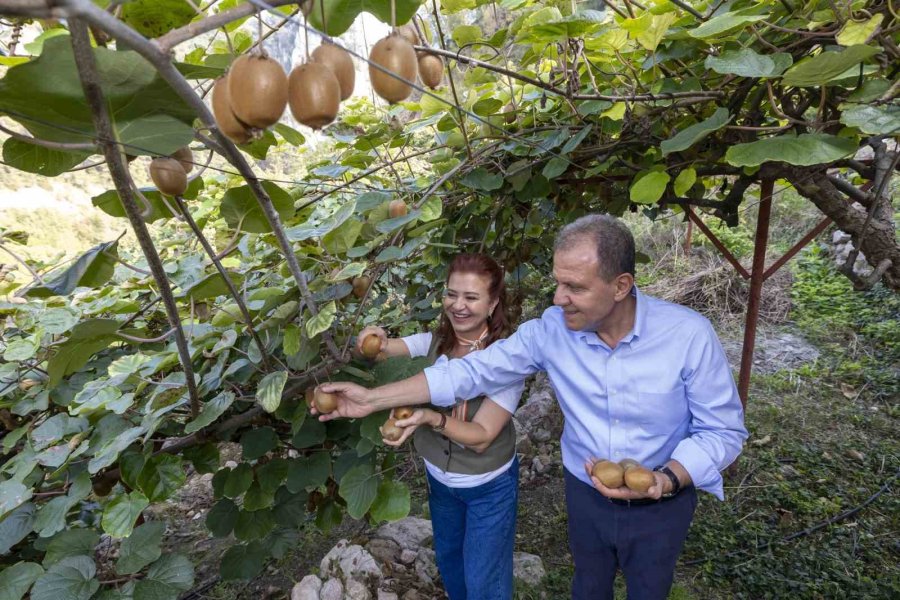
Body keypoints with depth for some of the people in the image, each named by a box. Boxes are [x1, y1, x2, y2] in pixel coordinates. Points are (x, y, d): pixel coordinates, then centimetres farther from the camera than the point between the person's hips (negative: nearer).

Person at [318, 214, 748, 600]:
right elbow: (475, 370, -15)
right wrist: (374, 398, -17)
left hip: (660, 505, -1)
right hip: (585, 492, 2)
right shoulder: (551, 330, -19)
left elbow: (724, 430, -15)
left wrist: (665, 480, -33)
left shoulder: (689, 335, -25)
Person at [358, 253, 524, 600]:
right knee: (448, 560, 29)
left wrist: (431, 418, -45)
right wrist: (375, 343, -44)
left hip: (489, 487, -5)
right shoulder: (434, 342, -13)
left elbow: (481, 436, -28)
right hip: (439, 478, 5)